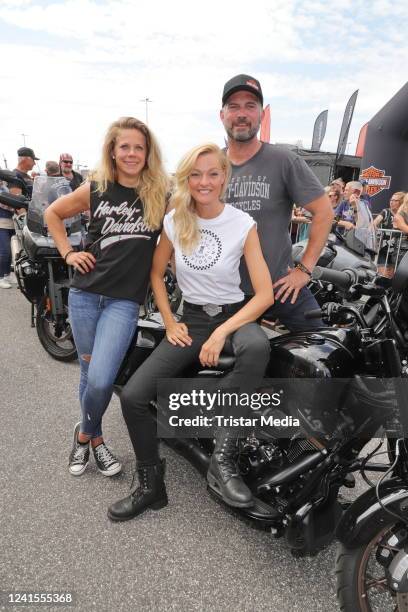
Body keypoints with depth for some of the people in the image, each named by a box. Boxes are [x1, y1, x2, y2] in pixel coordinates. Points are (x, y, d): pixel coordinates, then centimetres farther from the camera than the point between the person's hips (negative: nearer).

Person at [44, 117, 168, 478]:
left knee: (101, 379, -12)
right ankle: (94, 438, 35)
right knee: (89, 373, 11)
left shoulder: (161, 195, 0)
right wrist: (68, 253, 5)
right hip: (85, 293, 2)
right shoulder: (96, 189, 4)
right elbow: (52, 213, 16)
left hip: (125, 300, -2)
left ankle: (86, 435, 19)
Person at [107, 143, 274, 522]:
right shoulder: (174, 221, 0)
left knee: (257, 348, -41)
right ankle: (151, 485, 7)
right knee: (132, 396, -15)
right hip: (191, 319, 3)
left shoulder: (243, 224, -9)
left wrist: (221, 333, -24)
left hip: (234, 314, -2)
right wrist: (170, 323, 0)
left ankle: (222, 460, -27)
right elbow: (156, 273, 12)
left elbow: (265, 293, -13)